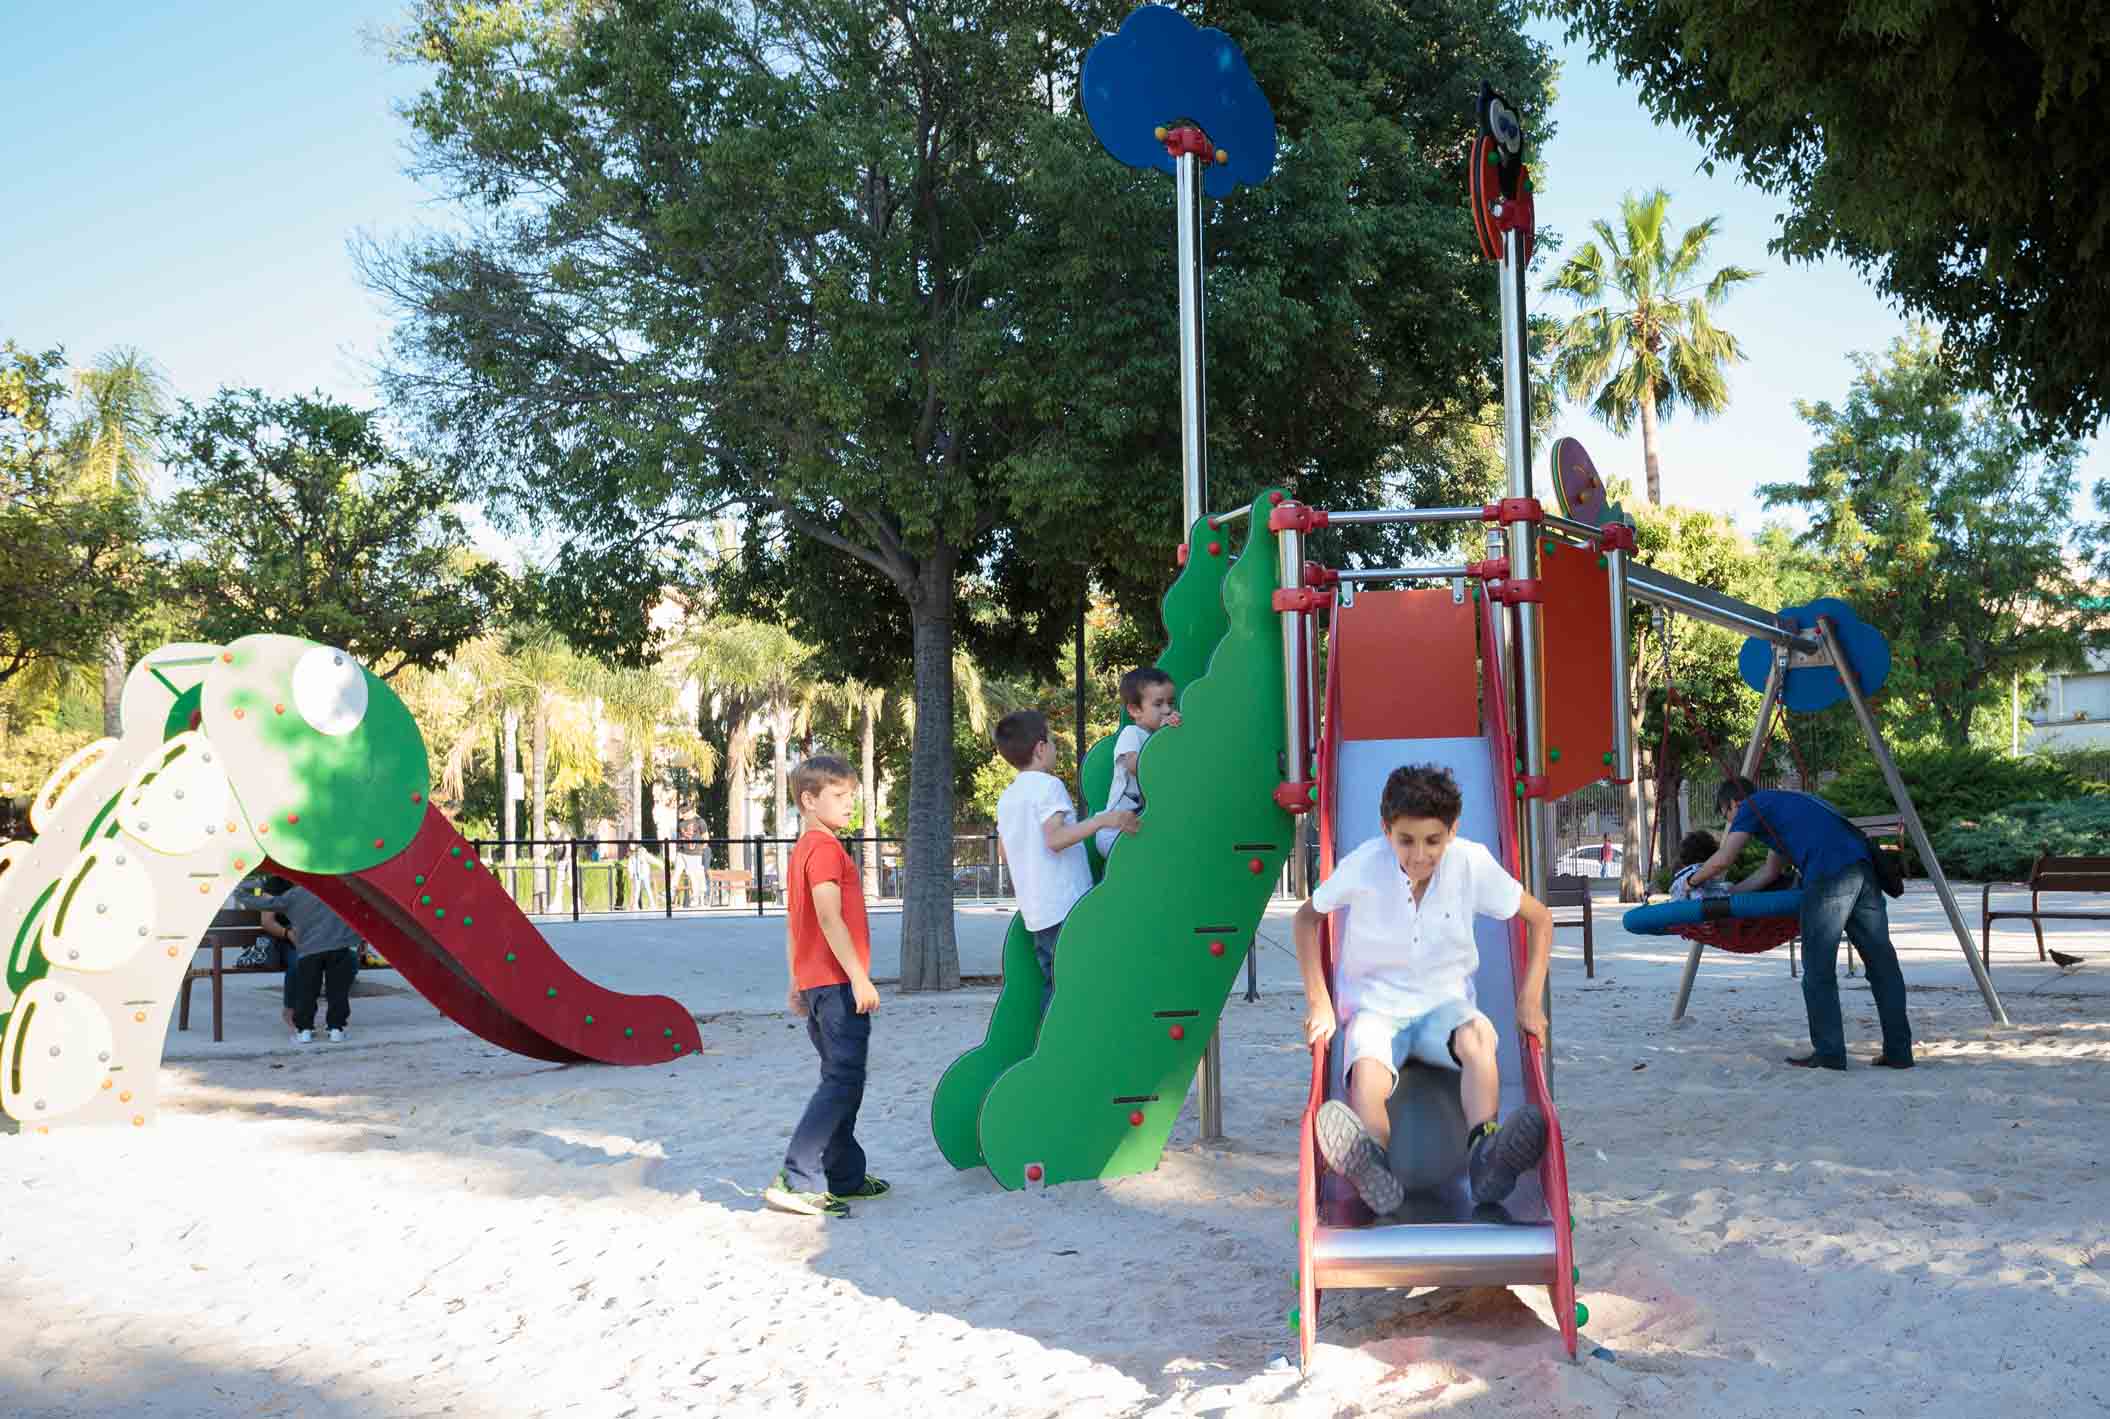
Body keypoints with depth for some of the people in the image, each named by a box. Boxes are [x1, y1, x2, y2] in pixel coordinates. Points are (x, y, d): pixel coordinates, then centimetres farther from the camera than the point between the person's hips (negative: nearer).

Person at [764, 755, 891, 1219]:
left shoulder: (802, 849, 17)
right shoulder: (826, 849, -14)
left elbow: (793, 923, 20)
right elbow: (830, 919, -22)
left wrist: (797, 982, 23)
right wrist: (860, 977, -22)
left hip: (814, 983, 10)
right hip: (838, 983, -10)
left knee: (842, 1080, 16)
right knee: (842, 1082, -9)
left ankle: (845, 1176, 23)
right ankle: (798, 1181, -13)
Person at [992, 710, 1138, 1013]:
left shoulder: (1006, 798, 15)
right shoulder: (1048, 786, -10)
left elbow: (1005, 852, 24)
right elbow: (1055, 838, -23)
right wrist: (1103, 820, -29)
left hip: (1035, 911, 8)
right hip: (1066, 906, -8)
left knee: (1053, 985, 11)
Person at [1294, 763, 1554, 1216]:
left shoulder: (1473, 864, -12)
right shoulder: (1364, 865, -15)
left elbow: (1539, 918, 3)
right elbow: (1307, 918, 2)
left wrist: (1530, 1001, -5)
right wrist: (1319, 1004, -6)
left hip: (1444, 1004, 1)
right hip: (1375, 1005, -1)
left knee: (1478, 1036, -36)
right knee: (1367, 1078, -35)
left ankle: (1485, 1158, -53)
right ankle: (1375, 1172, -62)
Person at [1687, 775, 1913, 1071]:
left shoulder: (1753, 806, 12)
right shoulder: (1782, 803, 36)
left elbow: (1721, 861, 7)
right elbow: (1770, 871, 41)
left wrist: (1693, 882, 25)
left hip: (1829, 876, -8)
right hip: (1864, 867, 8)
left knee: (1818, 971, -1)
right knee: (1882, 962, 8)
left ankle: (1829, 1053, 0)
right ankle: (1898, 1051, 11)